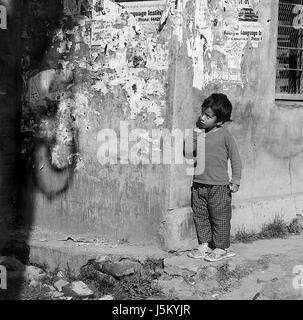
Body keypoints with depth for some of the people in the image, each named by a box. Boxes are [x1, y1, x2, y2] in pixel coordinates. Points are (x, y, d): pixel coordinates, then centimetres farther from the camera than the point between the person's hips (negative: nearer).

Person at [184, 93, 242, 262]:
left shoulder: (224, 135, -8)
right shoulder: (198, 132, 5)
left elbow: (235, 158, -3)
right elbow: (188, 153, 4)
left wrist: (235, 181, -4)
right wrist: (193, 137, -12)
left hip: (219, 186, -5)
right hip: (198, 184, 5)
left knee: (220, 217, 4)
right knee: (200, 215, 11)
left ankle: (221, 248, 16)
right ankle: (204, 245, 24)